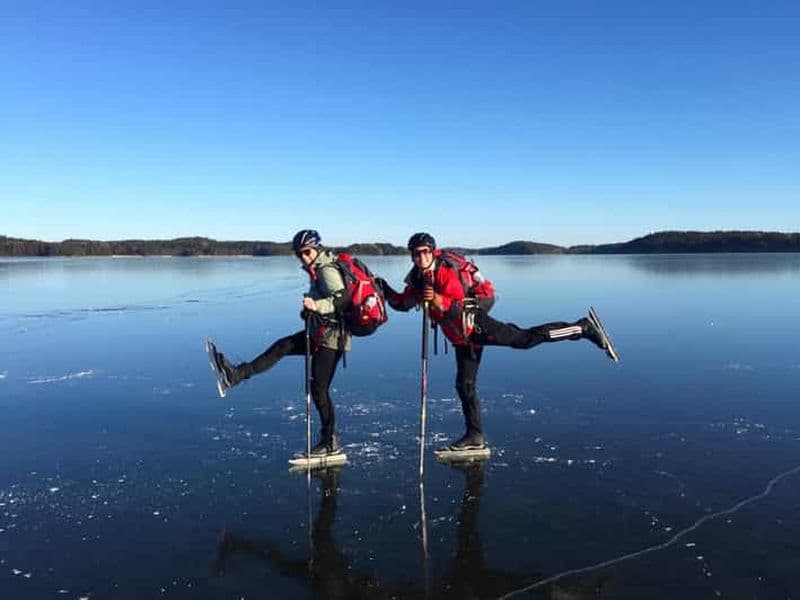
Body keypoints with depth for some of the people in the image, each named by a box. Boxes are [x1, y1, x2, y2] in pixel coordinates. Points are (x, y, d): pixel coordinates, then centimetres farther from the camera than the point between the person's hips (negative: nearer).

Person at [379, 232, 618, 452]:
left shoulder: (446, 272, -16)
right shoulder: (417, 279, 7)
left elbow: (459, 306, -25)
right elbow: (402, 303, 17)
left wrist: (438, 300, -41)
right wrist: (386, 290, 3)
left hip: (476, 324, -7)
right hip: (462, 338, 7)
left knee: (526, 338, -16)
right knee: (464, 385, 8)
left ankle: (584, 328, -4)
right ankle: (475, 437, 20)